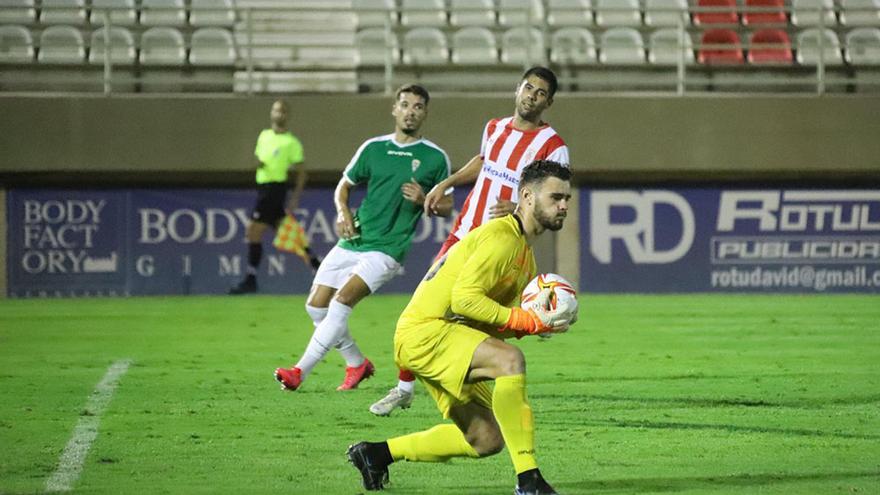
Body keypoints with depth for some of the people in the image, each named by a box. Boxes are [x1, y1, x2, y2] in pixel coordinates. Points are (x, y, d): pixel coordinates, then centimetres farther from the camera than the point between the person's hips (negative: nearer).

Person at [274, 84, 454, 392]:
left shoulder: (435, 158, 0)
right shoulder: (373, 148, 9)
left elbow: (447, 208, 5)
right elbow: (344, 186, 18)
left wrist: (423, 200, -16)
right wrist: (343, 212, -2)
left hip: (387, 248, -5)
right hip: (353, 240, 5)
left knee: (340, 303, -21)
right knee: (316, 306, 2)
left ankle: (300, 372, -18)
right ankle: (357, 364, 22)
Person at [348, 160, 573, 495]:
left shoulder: (525, 251, 17)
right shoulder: (502, 236, -15)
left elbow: (499, 322, 12)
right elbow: (464, 297, -25)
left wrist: (539, 322, -9)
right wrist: (528, 321, -25)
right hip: (424, 331, -11)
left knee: (487, 440, 10)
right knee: (510, 359, -33)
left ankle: (377, 454, 24)